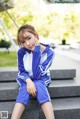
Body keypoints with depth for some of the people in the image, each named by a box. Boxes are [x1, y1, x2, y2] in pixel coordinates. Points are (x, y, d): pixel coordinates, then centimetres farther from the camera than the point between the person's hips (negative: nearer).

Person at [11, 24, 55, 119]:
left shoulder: (49, 52, -21)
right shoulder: (21, 52, -14)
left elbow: (37, 75, -28)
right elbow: (21, 72, -7)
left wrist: (36, 51, -33)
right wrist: (28, 81, -30)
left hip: (41, 79, -1)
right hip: (26, 79, 1)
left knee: (39, 86, -34)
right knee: (25, 89, -31)